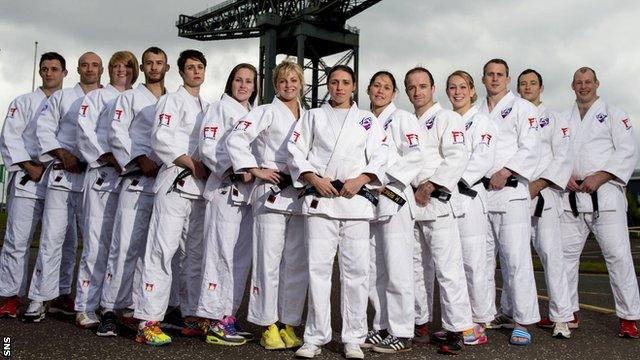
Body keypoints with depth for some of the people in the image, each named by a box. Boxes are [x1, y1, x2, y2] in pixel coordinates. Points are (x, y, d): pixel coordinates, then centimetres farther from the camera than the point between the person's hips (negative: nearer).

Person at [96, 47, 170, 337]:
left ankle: (138, 306, 14)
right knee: (126, 245, -10)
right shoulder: (130, 98, 11)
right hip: (138, 180, -3)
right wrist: (141, 159, -13)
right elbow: (117, 133, -1)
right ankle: (110, 310, -4)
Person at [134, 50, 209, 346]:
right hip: (176, 185, -7)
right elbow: (161, 139, -13)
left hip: (201, 186, 7)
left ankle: (192, 316, 19)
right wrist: (193, 165, -14)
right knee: (163, 249, -11)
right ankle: (148, 322, -9)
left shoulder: (206, 107, 21)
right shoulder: (172, 100, 0)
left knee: (197, 253, 10)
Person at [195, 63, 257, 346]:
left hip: (249, 191, 7)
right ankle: (216, 321, -1)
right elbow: (208, 148, -10)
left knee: (242, 256, 8)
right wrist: (235, 171, -21)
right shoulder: (220, 108, 0)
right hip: (225, 188, -7)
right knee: (222, 253, -7)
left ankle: (229, 315, 17)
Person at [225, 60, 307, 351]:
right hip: (272, 193, -5)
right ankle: (268, 326, 7)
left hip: (301, 196, 5)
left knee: (297, 263, 7)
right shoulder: (267, 112, 0)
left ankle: (289, 324, 17)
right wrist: (256, 170, -11)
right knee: (269, 260, -4)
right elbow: (235, 140, -10)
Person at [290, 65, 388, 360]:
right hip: (319, 199, 0)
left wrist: (360, 179, -9)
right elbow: (296, 152, 8)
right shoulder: (313, 116, 18)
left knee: (356, 269, -3)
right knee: (318, 267, -4)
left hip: (356, 200, 0)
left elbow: (380, 157, 8)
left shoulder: (368, 120, 18)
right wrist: (314, 179, -7)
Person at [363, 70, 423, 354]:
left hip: (394, 198, -6)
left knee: (396, 269, -7)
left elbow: (414, 157, -9)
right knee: (373, 271, 9)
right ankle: (382, 328, 20)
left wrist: (384, 180, -14)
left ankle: (402, 333, 2)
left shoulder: (403, 118, 1)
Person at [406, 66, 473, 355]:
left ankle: (456, 331, -4)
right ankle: (420, 322, 25)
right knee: (416, 268, 13)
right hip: (409, 202, 7)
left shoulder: (447, 118, -1)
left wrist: (430, 186, -17)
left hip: (437, 201, -7)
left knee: (447, 269, -9)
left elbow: (456, 158, -12)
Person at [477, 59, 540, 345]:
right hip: (479, 192, 5)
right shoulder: (475, 112, 20)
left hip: (510, 191, -5)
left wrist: (504, 173, -14)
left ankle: (522, 320, -2)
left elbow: (529, 149, -4)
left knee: (516, 258, -9)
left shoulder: (522, 108, 6)